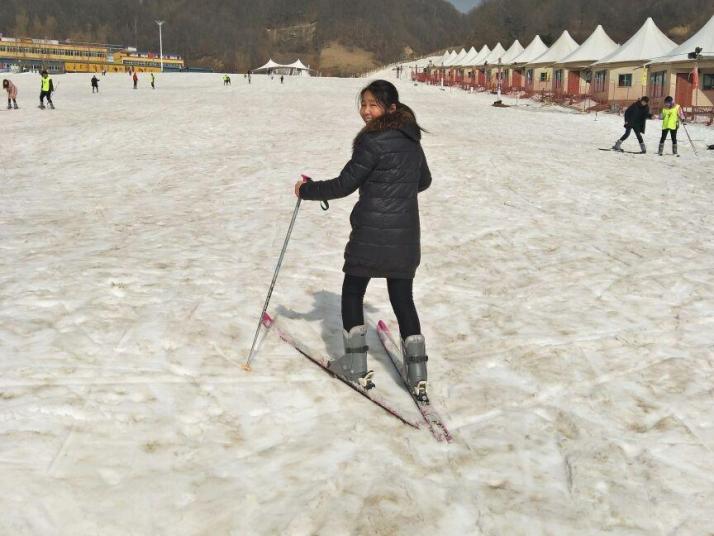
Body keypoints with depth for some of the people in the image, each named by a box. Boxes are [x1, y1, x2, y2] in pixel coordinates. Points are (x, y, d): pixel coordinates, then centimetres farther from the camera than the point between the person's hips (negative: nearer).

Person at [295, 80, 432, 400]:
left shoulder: (373, 141, -15)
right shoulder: (412, 140, 9)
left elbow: (344, 185, -12)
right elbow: (424, 181, 23)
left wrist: (307, 190, 1)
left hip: (371, 234, -6)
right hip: (406, 235, 7)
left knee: (352, 292, 12)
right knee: (403, 299, 12)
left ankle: (356, 367, 17)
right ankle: (417, 375, 9)